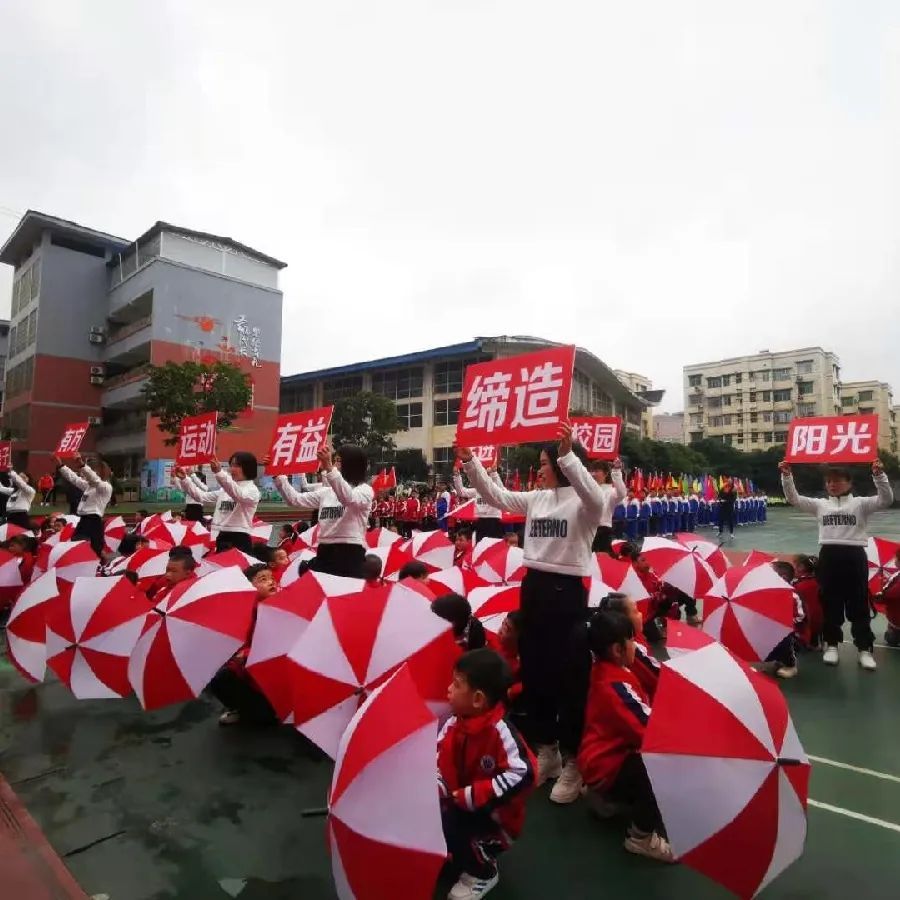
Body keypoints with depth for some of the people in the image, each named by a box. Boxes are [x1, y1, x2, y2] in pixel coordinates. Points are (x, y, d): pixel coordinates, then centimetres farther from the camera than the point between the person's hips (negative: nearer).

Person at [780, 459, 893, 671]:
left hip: (854, 556, -2)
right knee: (830, 603, 11)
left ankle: (865, 649, 18)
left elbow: (886, 500, -12)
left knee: (858, 604, 6)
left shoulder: (860, 503, 4)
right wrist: (786, 475, -13)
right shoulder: (820, 504, 9)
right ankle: (831, 645, 23)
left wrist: (879, 475, -26)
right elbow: (793, 499, 1)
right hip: (828, 556, 2)